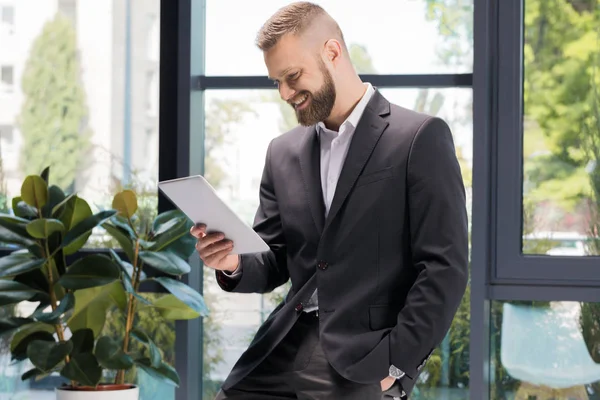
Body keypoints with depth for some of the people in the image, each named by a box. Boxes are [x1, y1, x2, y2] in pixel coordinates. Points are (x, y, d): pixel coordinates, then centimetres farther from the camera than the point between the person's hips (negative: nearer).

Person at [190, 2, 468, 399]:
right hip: (283, 351, 5)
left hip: (364, 360, -5)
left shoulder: (421, 138, -4)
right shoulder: (283, 152, 15)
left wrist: (394, 363, -12)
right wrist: (234, 263, -3)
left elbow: (445, 267, -8)